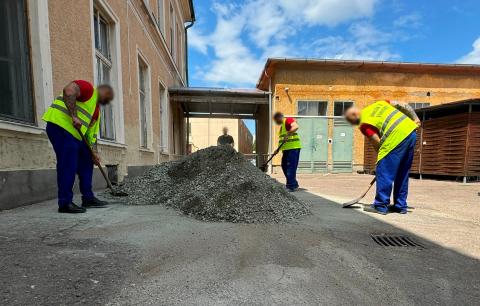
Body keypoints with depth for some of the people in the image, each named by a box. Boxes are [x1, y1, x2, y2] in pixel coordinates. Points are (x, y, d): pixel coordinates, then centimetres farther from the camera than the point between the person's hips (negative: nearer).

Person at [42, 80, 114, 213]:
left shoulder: (97, 110, 23)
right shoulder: (89, 88, 0)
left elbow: (91, 132, 18)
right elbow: (68, 91, -21)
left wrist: (94, 153, 8)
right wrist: (74, 116, -27)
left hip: (75, 133, 10)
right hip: (60, 124, -10)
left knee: (87, 162, 9)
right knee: (68, 166, -11)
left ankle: (88, 198, 16)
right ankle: (65, 203, -4)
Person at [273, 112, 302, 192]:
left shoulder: (288, 120, -5)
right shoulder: (282, 126, 24)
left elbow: (296, 126, -26)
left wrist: (288, 134, -30)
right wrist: (278, 149, 17)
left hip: (293, 148, -10)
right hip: (286, 149, 11)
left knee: (291, 167, -9)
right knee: (284, 166, 13)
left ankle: (291, 186, -3)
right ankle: (294, 184, 23)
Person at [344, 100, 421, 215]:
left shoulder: (364, 124, -2)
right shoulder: (377, 103, 20)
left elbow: (377, 144, -3)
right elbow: (403, 105, 18)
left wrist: (382, 157, 11)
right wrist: (415, 119, 23)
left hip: (396, 138, -9)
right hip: (411, 131, 9)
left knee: (384, 172, -1)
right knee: (402, 174, 15)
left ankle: (380, 206, 5)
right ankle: (400, 205, 24)